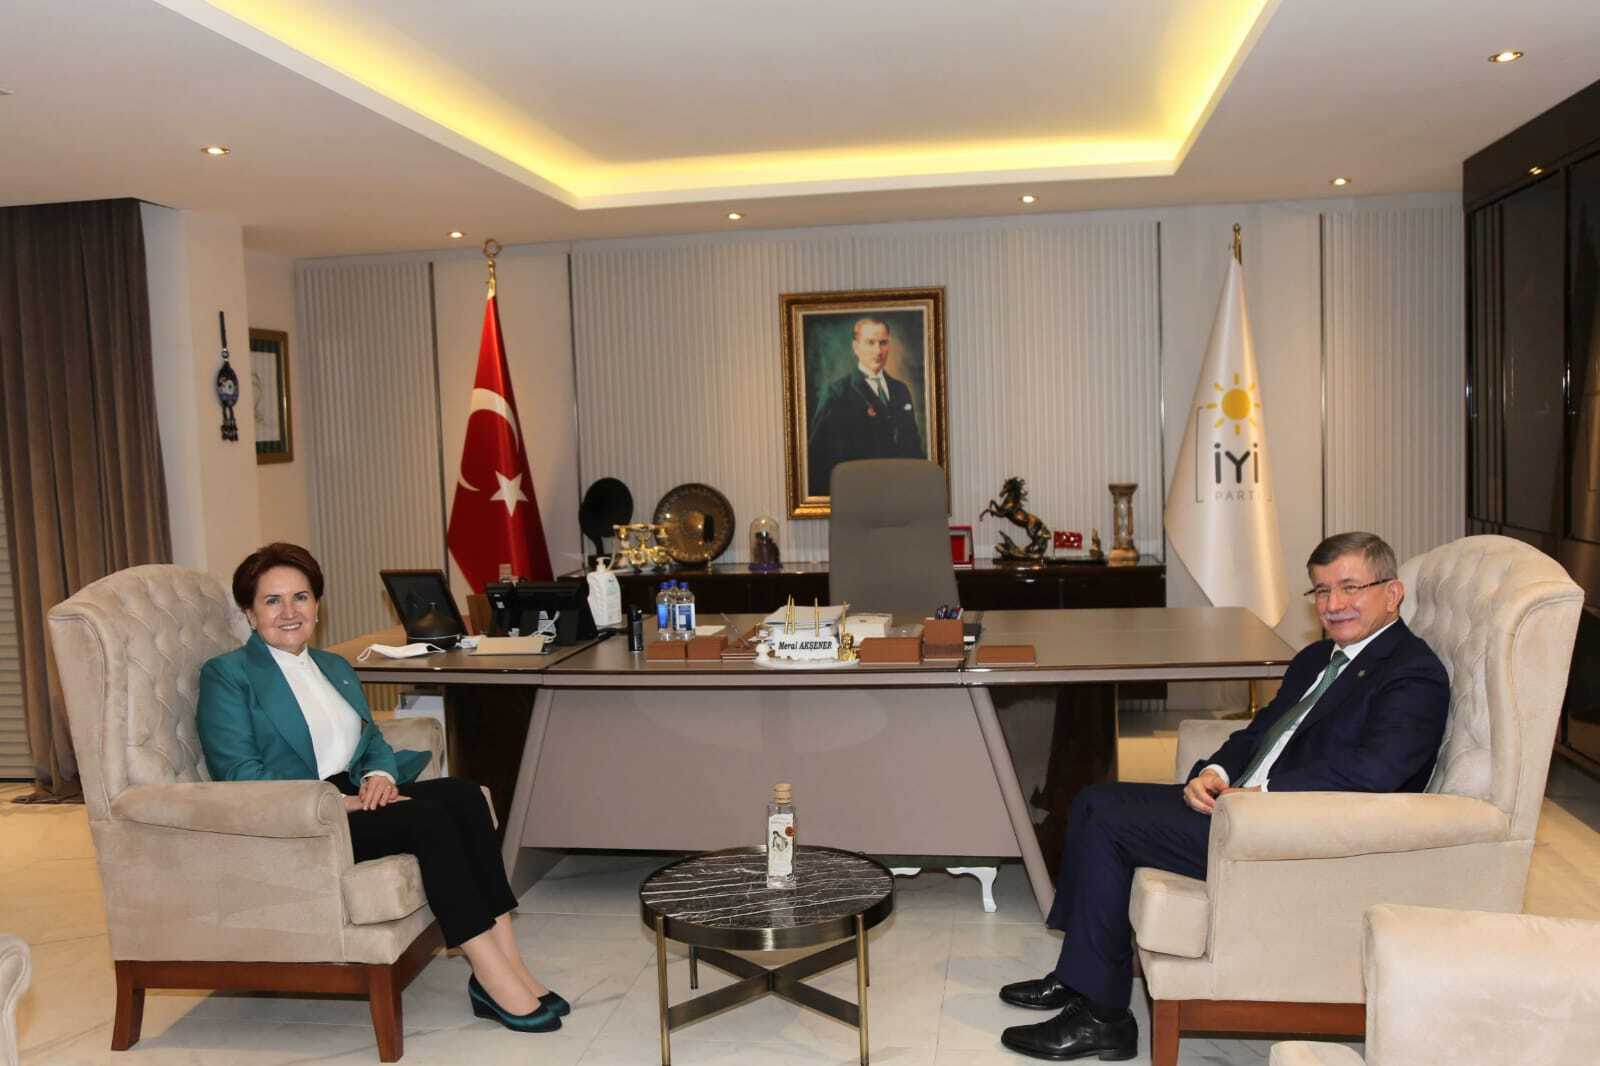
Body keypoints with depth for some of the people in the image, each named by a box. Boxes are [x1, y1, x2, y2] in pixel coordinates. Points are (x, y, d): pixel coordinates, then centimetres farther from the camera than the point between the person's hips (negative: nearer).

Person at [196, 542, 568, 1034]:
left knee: (463, 794, -23)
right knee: (426, 818, -30)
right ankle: (491, 976, -27)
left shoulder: (335, 668, 22)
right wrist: (336, 801, -18)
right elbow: (241, 775, -10)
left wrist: (379, 776, -7)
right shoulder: (225, 675, 1)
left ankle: (508, 962, -26)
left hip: (353, 799, 6)